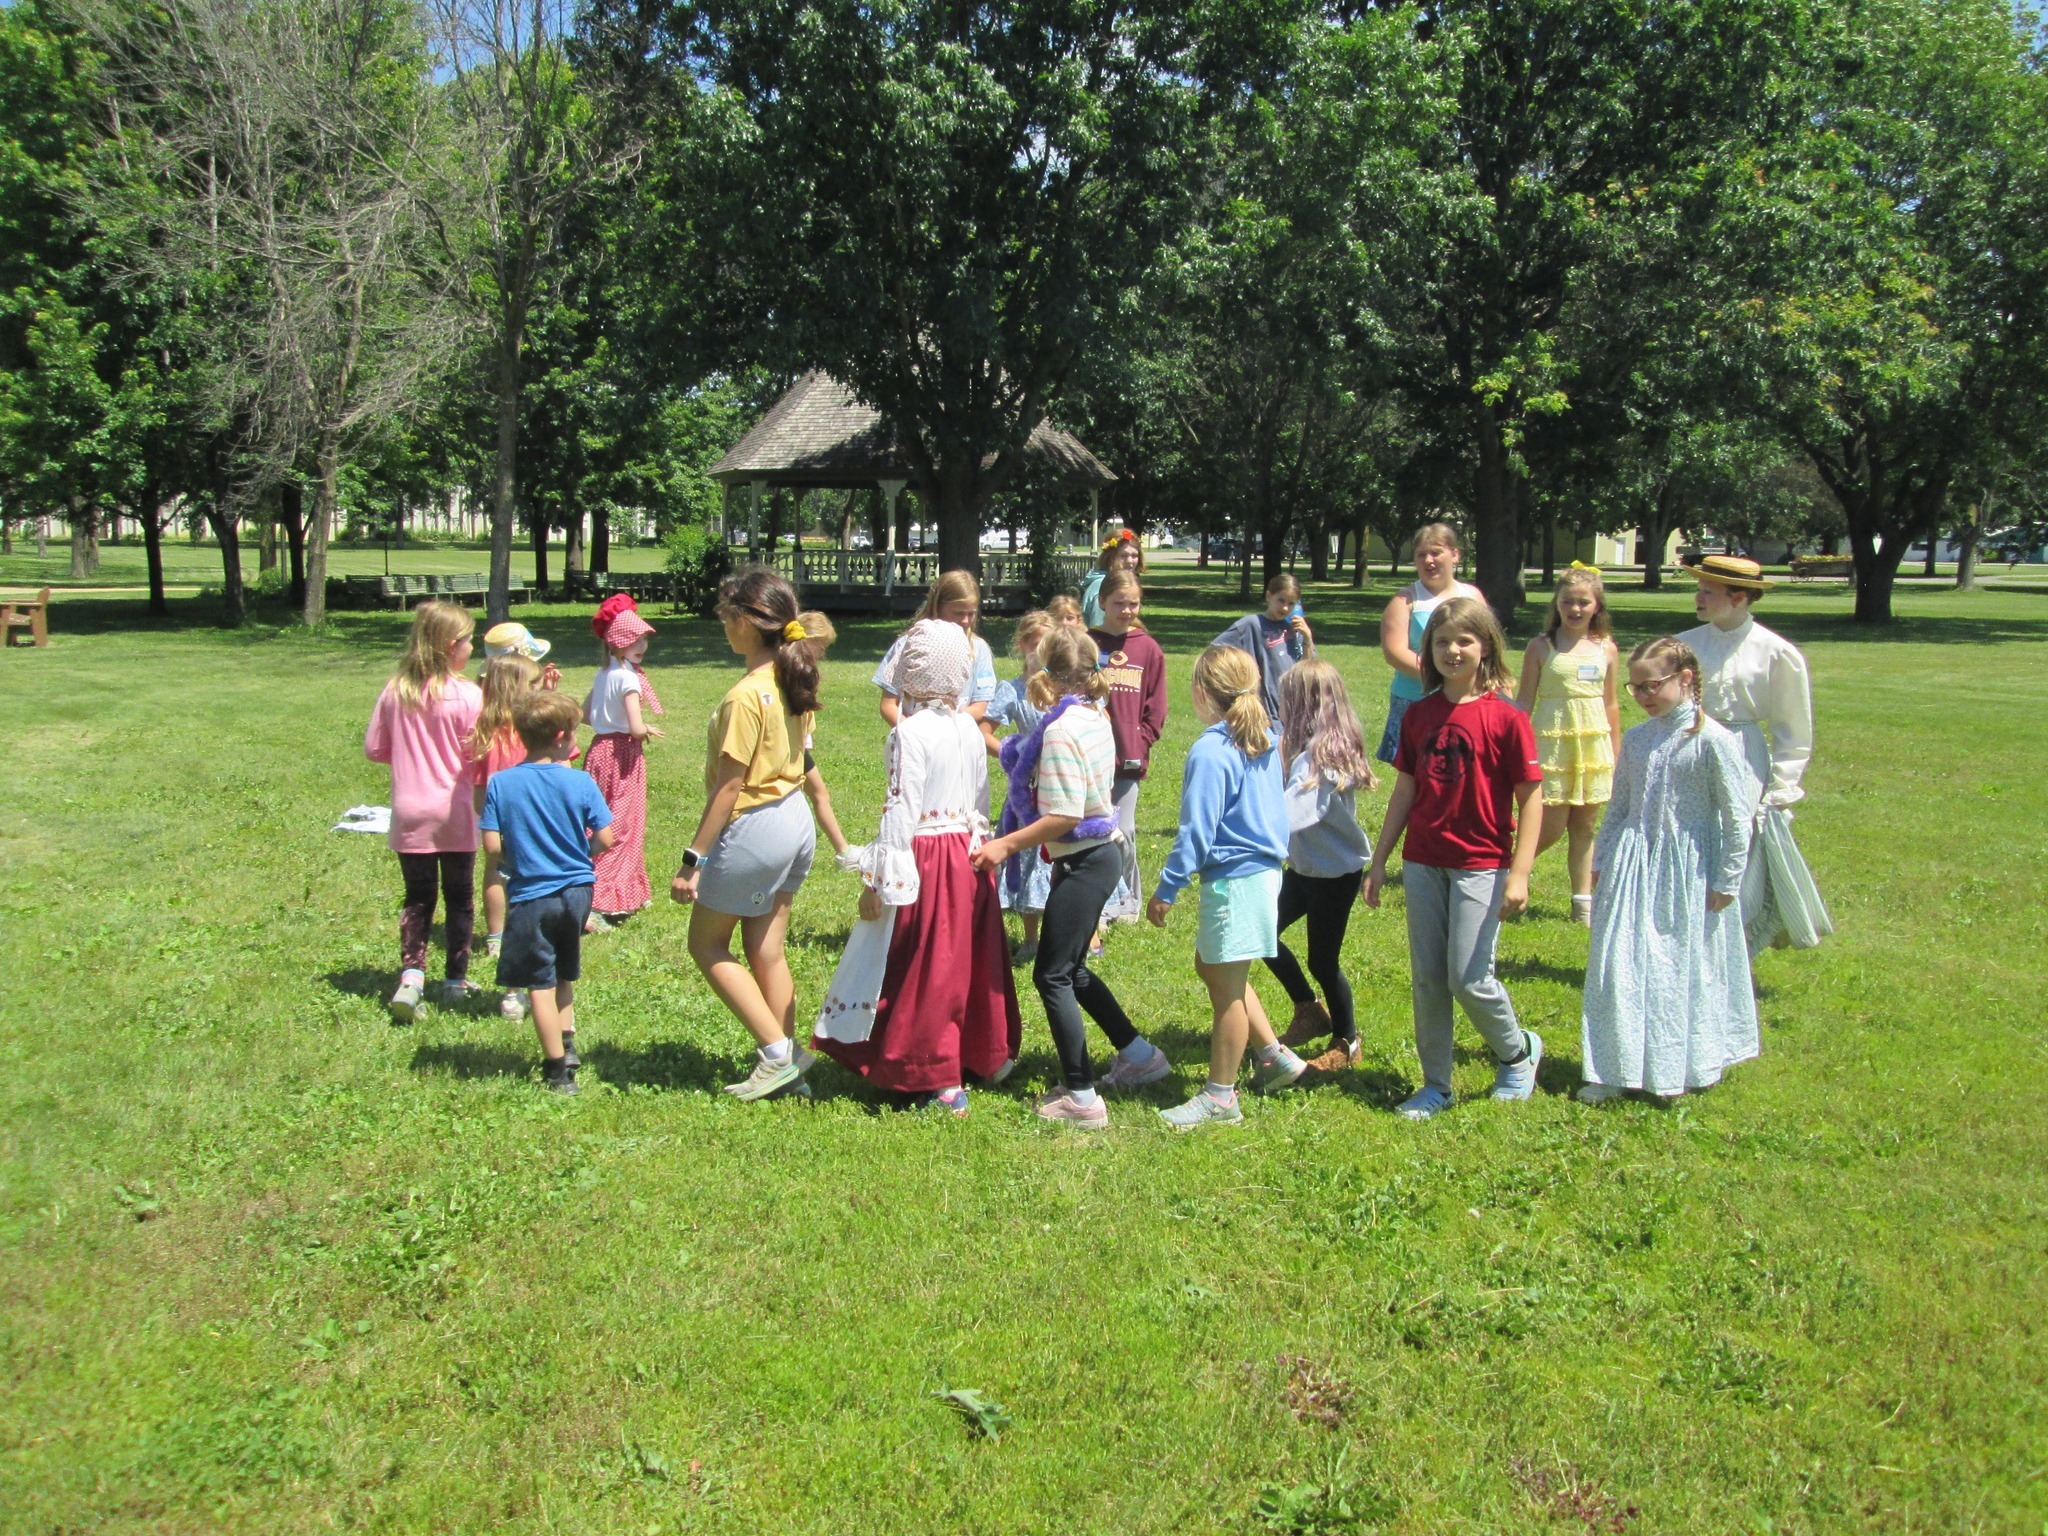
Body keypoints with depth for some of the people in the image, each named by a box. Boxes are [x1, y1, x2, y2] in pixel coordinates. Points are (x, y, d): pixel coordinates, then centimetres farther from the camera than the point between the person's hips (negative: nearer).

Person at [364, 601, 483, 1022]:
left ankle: (411, 976, -5)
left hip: (409, 814, 3)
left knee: (417, 896, 11)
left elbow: (373, 748, 5)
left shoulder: (394, 691, -2)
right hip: (454, 813, -3)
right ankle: (455, 981, 19)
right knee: (459, 897, 12)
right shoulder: (467, 695, -14)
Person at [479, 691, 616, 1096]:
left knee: (541, 984, 6)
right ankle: (566, 1046, 32)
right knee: (563, 974, 25)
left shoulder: (501, 783, -9)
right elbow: (604, 839, -7)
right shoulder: (580, 782, -8)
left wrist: (518, 862, 9)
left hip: (531, 896, -2)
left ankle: (559, 1072, 10)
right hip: (577, 891, 2)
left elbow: (493, 847, -11)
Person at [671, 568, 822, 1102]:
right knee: (766, 951, 16)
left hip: (753, 827, -8)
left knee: (706, 944, 9)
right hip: (796, 821, 8)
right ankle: (786, 1063, 21)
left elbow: (729, 785, -21)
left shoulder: (746, 695, -22)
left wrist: (692, 859, -16)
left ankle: (778, 1053, 6)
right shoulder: (794, 682, 4)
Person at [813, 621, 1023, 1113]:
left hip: (925, 862, -7)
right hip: (969, 857, 8)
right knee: (966, 962, 17)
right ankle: (977, 1058, 28)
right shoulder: (970, 728, 6)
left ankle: (940, 1083, 6)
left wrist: (879, 882, -13)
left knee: (923, 973, 1)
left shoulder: (910, 732, -16)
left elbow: (901, 812, -18)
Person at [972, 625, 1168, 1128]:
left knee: (1052, 975, 0)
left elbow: (1064, 817, -25)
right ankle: (1139, 1054, 31)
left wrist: (1006, 844, -18)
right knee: (1070, 968, 21)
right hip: (1102, 853, 10)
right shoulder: (1096, 716, 7)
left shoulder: (1062, 730, -22)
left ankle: (1081, 1097, 5)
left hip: (1083, 862, -10)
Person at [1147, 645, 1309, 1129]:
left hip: (1234, 879, -9)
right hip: (1265, 867, 9)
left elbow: (1197, 830, -18)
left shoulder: (1211, 752, -19)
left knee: (1227, 988, 2)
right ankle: (1277, 1056, 26)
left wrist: (1167, 889, -12)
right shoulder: (1266, 740, 6)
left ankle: (1220, 1098, 13)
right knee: (1210, 966, 23)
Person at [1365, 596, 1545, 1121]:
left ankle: (1518, 1051, 24)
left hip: (1481, 866, -5)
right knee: (1427, 979, 8)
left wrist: (1519, 874, -13)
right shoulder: (1419, 714, 4)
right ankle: (1436, 1085, 21)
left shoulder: (1505, 717, -10)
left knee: (1469, 978, -5)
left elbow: (1531, 797, -9)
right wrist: (1379, 860, 10)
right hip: (1422, 863, 5)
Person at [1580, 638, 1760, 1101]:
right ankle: (1614, 1068, 12)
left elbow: (1737, 815, -8)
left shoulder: (1712, 740, -11)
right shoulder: (1636, 740, 5)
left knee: (1688, 968, 6)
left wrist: (1727, 881, -8)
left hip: (1689, 872, -4)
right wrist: (1601, 860, 13)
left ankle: (1682, 1068, 22)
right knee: (1619, 963, 3)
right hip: (1632, 866, 5)